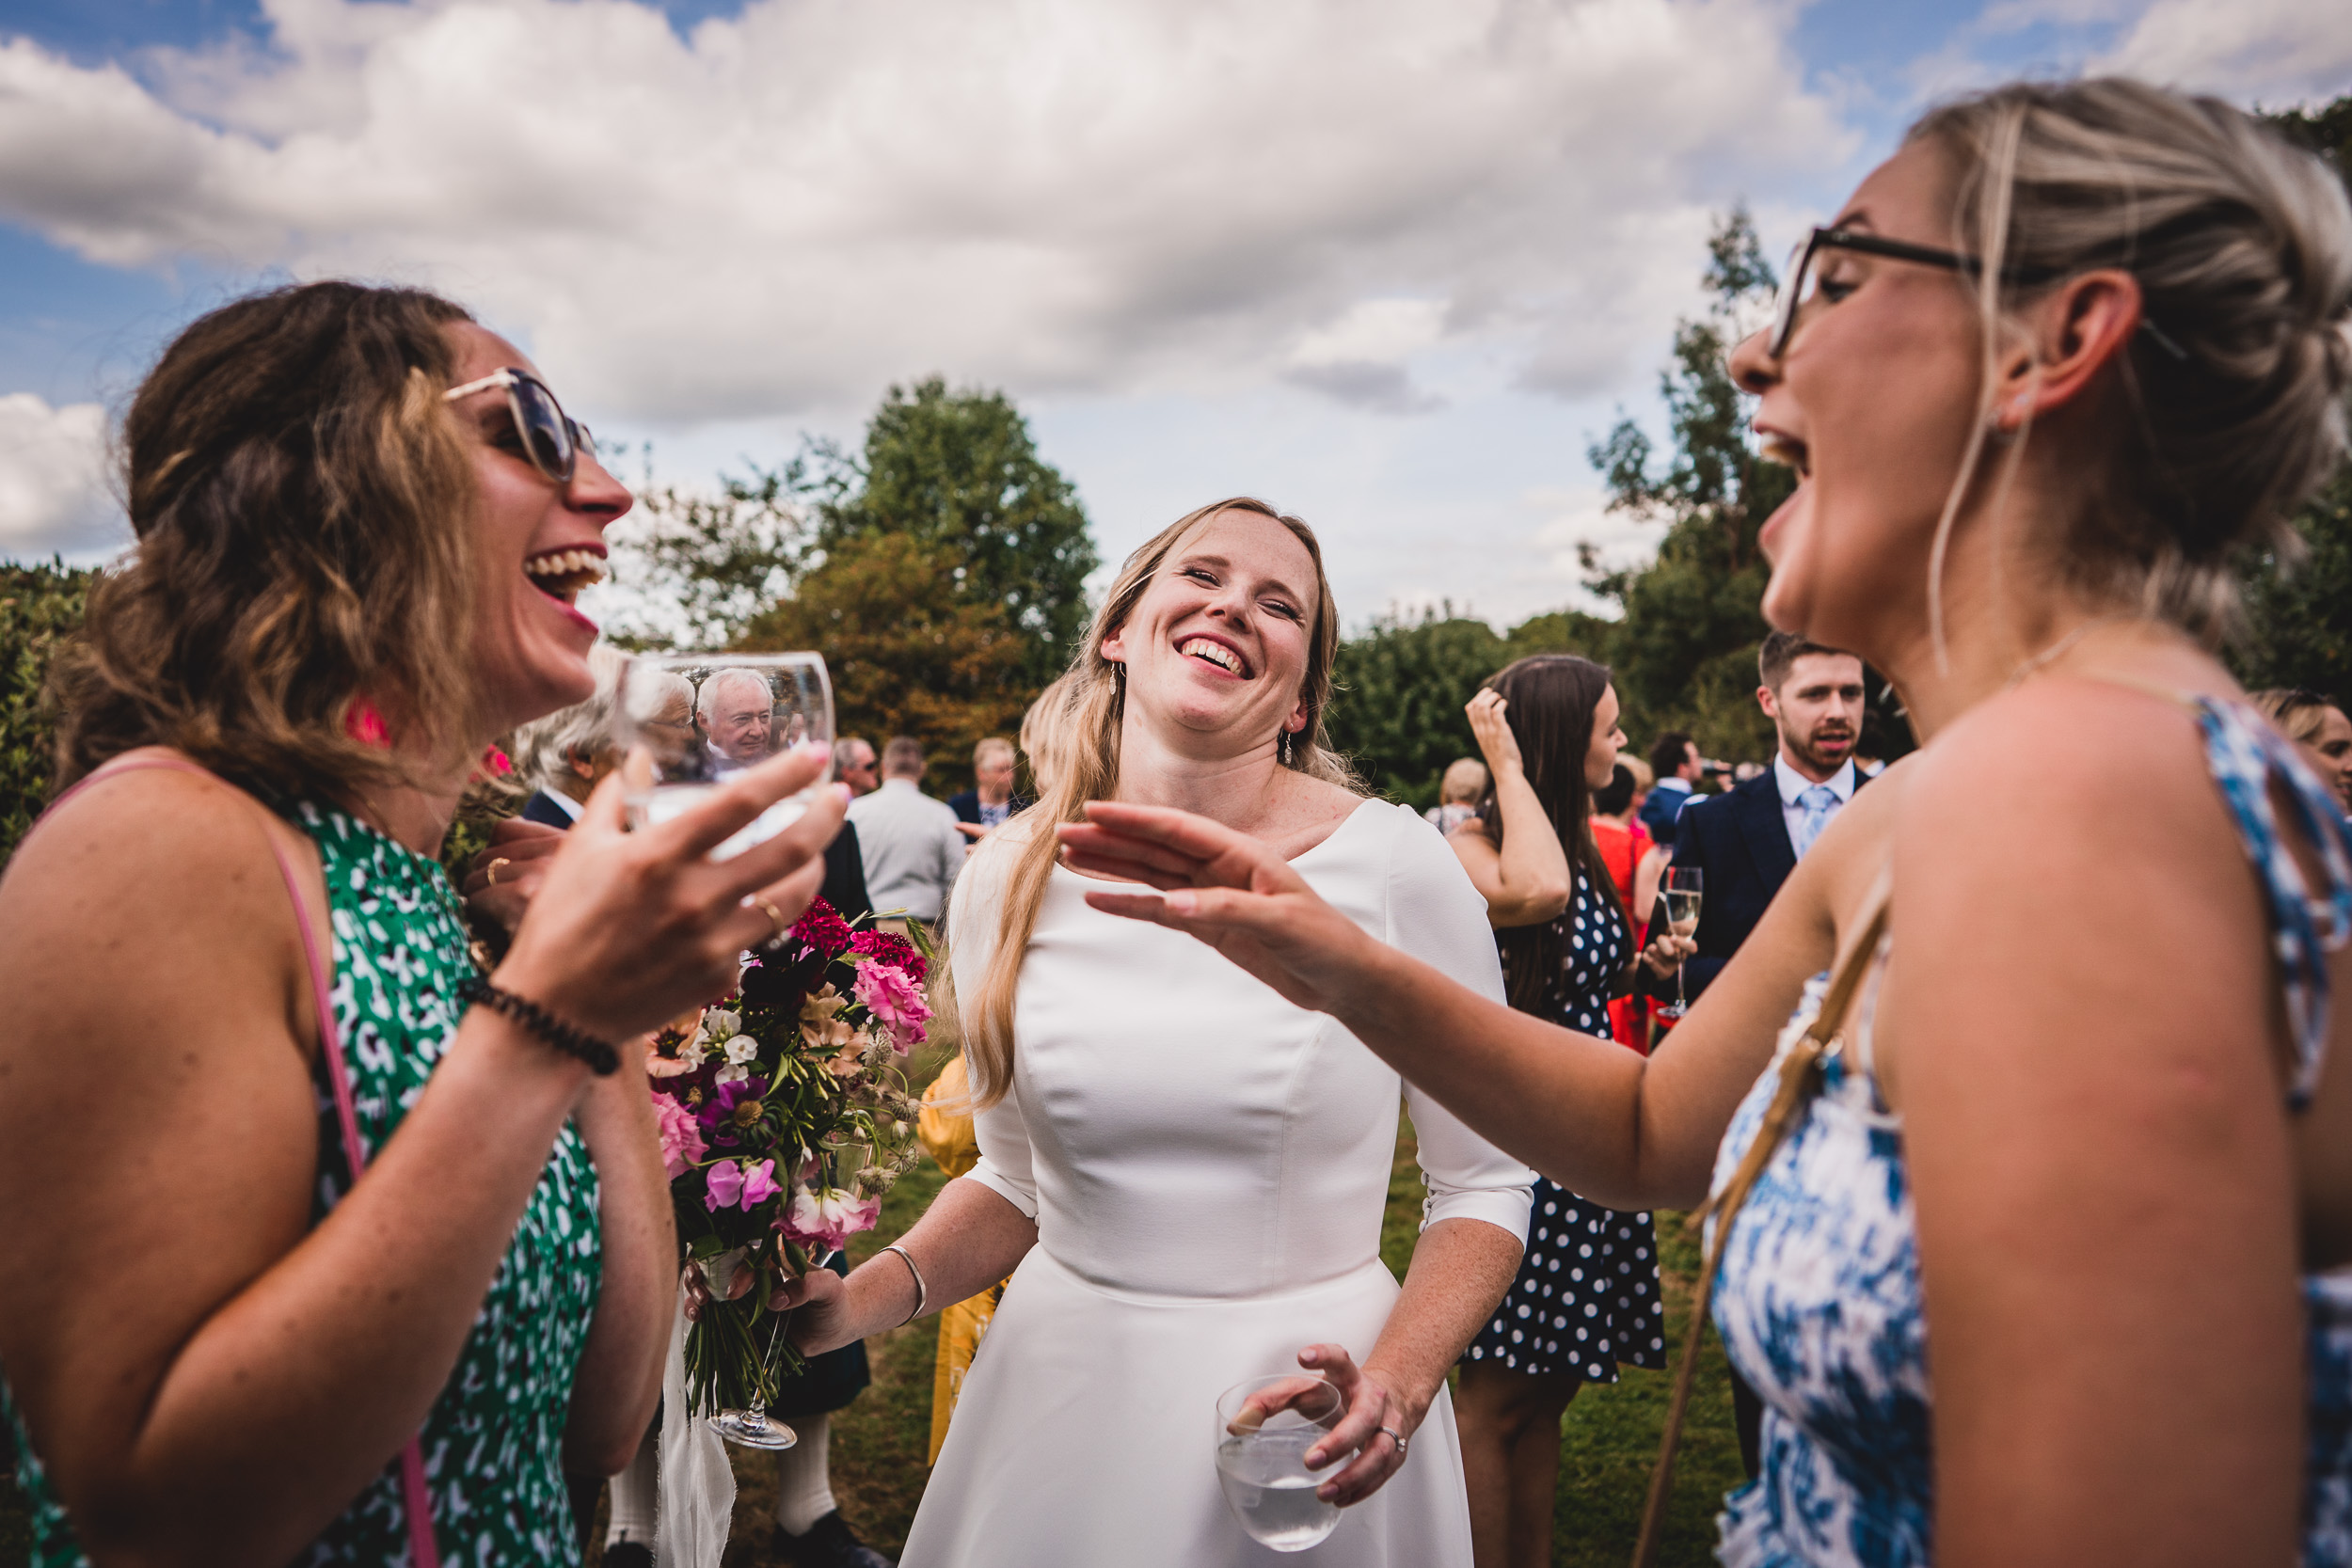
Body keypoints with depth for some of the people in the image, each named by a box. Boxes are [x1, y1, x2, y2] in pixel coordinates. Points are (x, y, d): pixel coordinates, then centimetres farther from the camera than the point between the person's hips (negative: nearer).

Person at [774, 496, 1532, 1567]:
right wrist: (865, 1299, -8)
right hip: (1062, 1388, 3)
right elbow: (1015, 1178, 7)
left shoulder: (1395, 864, -12)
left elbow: (1486, 1178, -4)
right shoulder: (1010, 878, -4)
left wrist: (1400, 1381, -18)